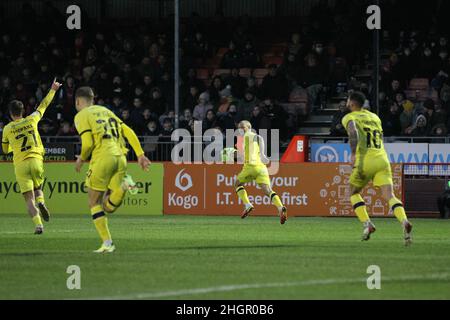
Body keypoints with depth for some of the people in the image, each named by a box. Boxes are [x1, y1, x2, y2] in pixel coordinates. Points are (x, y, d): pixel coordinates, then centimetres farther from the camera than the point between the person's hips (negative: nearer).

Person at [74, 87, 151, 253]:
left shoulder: (81, 116, 4)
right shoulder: (105, 111, 24)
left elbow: (88, 143, -9)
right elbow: (129, 132, 16)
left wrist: (81, 159, 10)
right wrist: (140, 155, 14)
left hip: (102, 158, -5)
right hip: (120, 158, 5)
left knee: (94, 203, 10)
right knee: (109, 207, 5)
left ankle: (107, 243, 0)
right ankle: (124, 185, -23)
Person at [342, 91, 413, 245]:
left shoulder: (349, 118, 6)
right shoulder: (374, 117, 24)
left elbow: (353, 132, -16)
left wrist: (354, 153, -22)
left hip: (365, 160, -4)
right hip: (382, 159, 4)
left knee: (354, 192, 19)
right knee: (389, 195, -6)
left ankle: (367, 224, 2)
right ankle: (404, 222, -32)